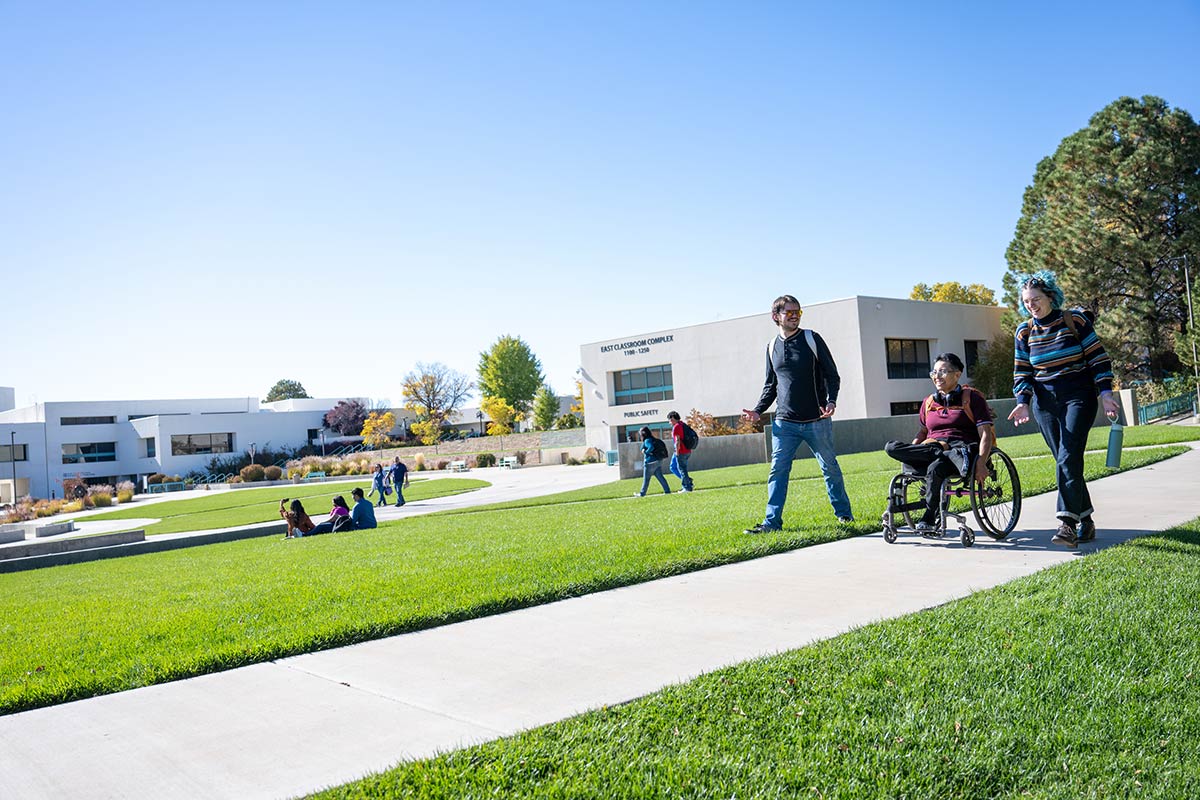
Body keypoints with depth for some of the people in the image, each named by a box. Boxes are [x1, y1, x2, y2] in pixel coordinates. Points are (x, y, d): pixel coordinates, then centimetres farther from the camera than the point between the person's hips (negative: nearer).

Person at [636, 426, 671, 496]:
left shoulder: (647, 440, -15)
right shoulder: (654, 439, 13)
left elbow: (651, 447, -32)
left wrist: (645, 452, -16)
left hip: (650, 462, -9)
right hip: (658, 461, 9)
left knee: (646, 478, 2)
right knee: (659, 476, 10)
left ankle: (642, 493, 10)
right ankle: (667, 490, 6)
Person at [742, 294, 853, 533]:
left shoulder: (812, 339, -1)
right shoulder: (772, 347, 9)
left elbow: (832, 374, 0)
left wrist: (831, 401, -16)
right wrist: (758, 410, 6)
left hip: (817, 421, -2)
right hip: (784, 423, 2)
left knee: (830, 468, 9)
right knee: (778, 471, -3)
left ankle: (843, 512, 26)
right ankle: (772, 521, 1)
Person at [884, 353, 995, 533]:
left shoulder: (972, 397, 7)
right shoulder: (929, 402, 21)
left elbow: (986, 433, -3)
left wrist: (981, 463, -21)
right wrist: (909, 454, 8)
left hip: (963, 448, -4)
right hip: (930, 447, 5)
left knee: (935, 468, -39)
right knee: (891, 447, -23)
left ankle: (931, 518, -22)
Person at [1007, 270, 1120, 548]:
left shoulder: (1075, 320, -2)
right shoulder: (1024, 332, 7)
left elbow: (1098, 358, 1)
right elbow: (1022, 373, 10)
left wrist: (1105, 392, -8)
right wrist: (1023, 402, -4)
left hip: (1078, 397, -4)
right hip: (1045, 402, 4)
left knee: (1069, 457, -18)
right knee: (1065, 461, 3)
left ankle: (1067, 523, -22)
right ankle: (1086, 521, 12)